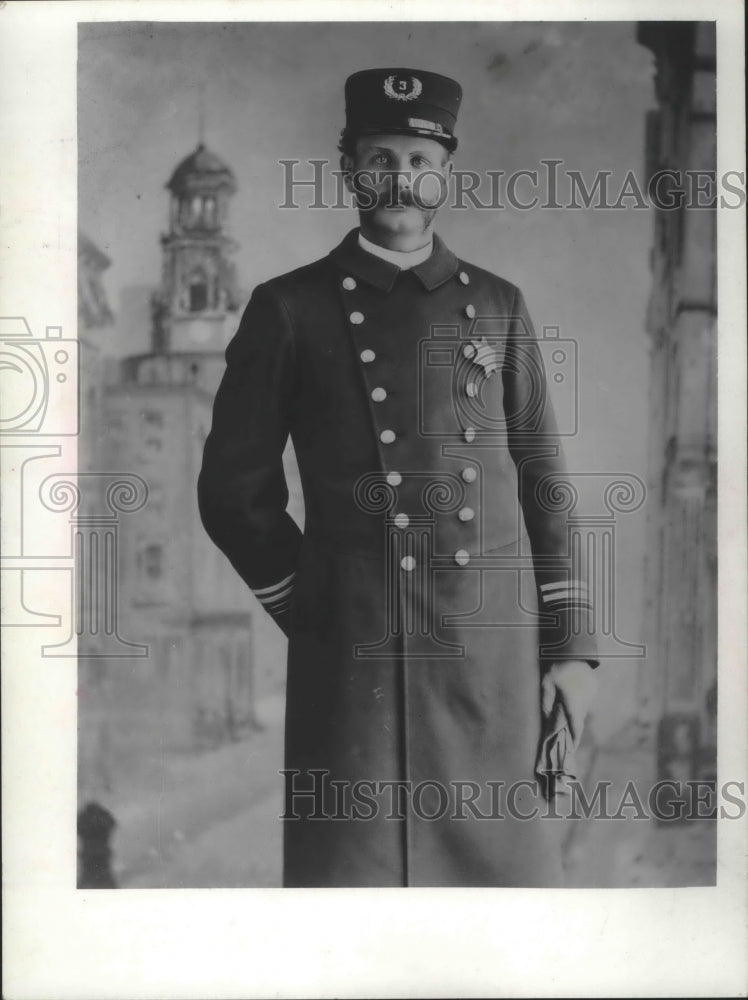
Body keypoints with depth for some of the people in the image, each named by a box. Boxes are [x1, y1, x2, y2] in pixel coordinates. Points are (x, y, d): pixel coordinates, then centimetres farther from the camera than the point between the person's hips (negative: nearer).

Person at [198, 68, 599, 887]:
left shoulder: (497, 306, 12)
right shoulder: (290, 309, 4)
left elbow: (543, 484, 11)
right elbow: (234, 490, 7)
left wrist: (570, 649, 6)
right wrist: (315, 620, 5)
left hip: (496, 655, 3)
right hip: (357, 659, -2)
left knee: (509, 864, 6)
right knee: (349, 865, 1)